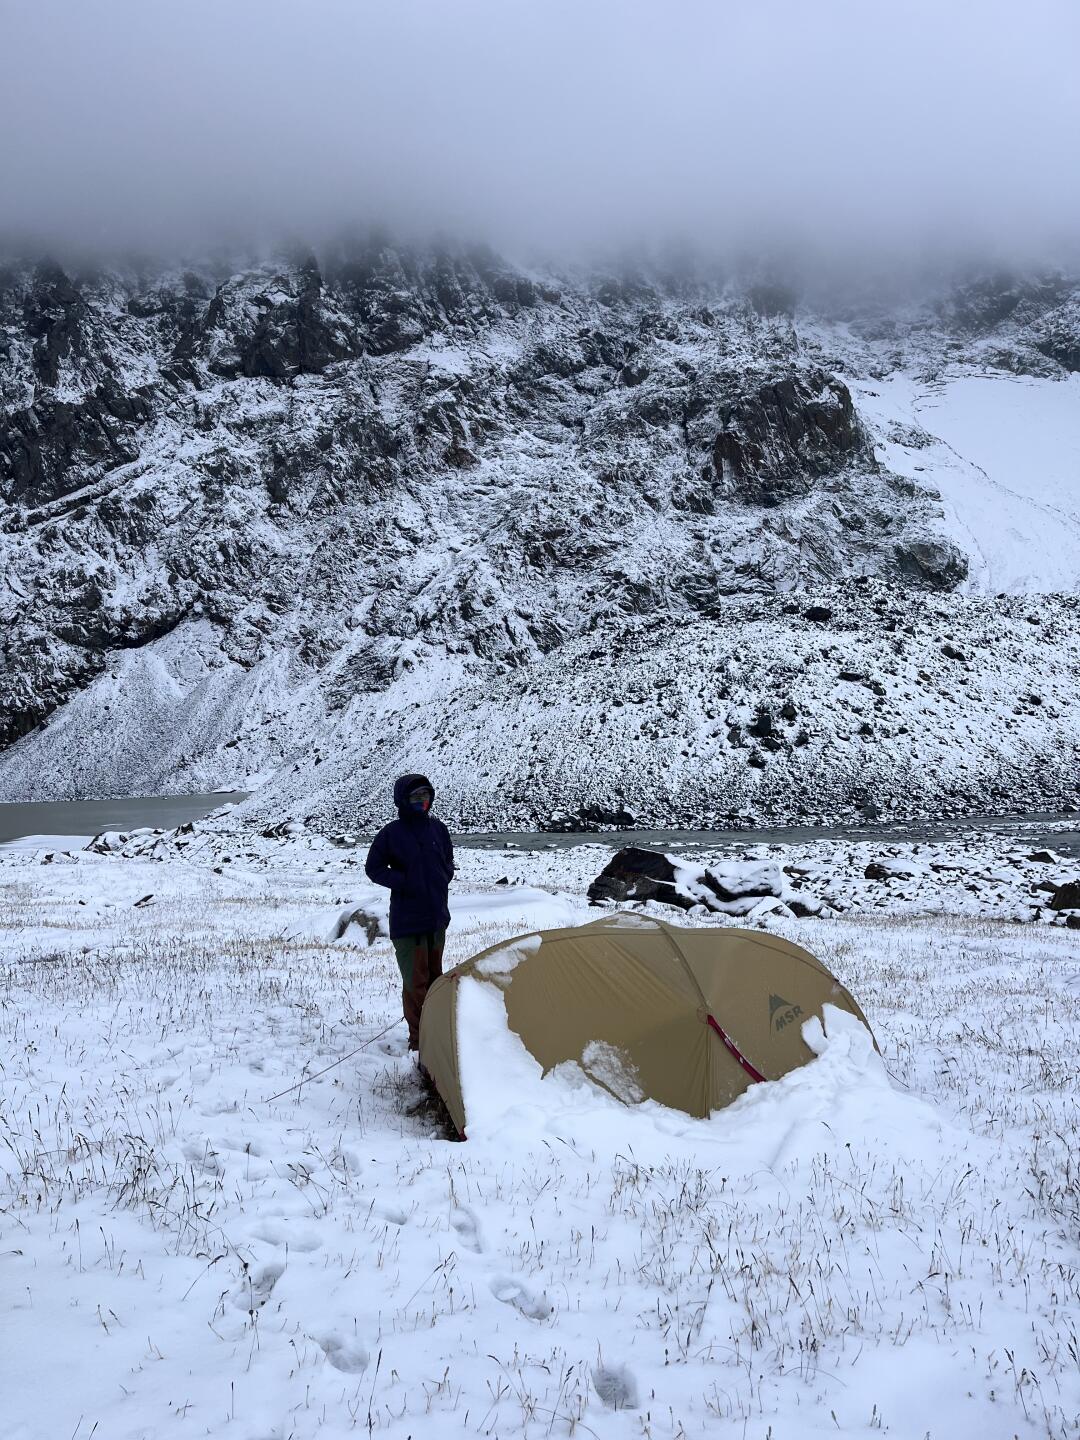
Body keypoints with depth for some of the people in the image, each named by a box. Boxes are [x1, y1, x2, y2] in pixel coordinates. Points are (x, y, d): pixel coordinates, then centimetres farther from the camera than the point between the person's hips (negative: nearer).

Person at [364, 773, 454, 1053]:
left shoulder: (437, 828, 5)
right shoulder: (392, 833, -10)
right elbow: (373, 868, -3)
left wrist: (442, 882, 3)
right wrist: (403, 883, -12)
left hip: (437, 916, 5)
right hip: (407, 921, -5)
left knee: (435, 976, 16)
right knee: (415, 981, -4)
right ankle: (418, 1038, 5)